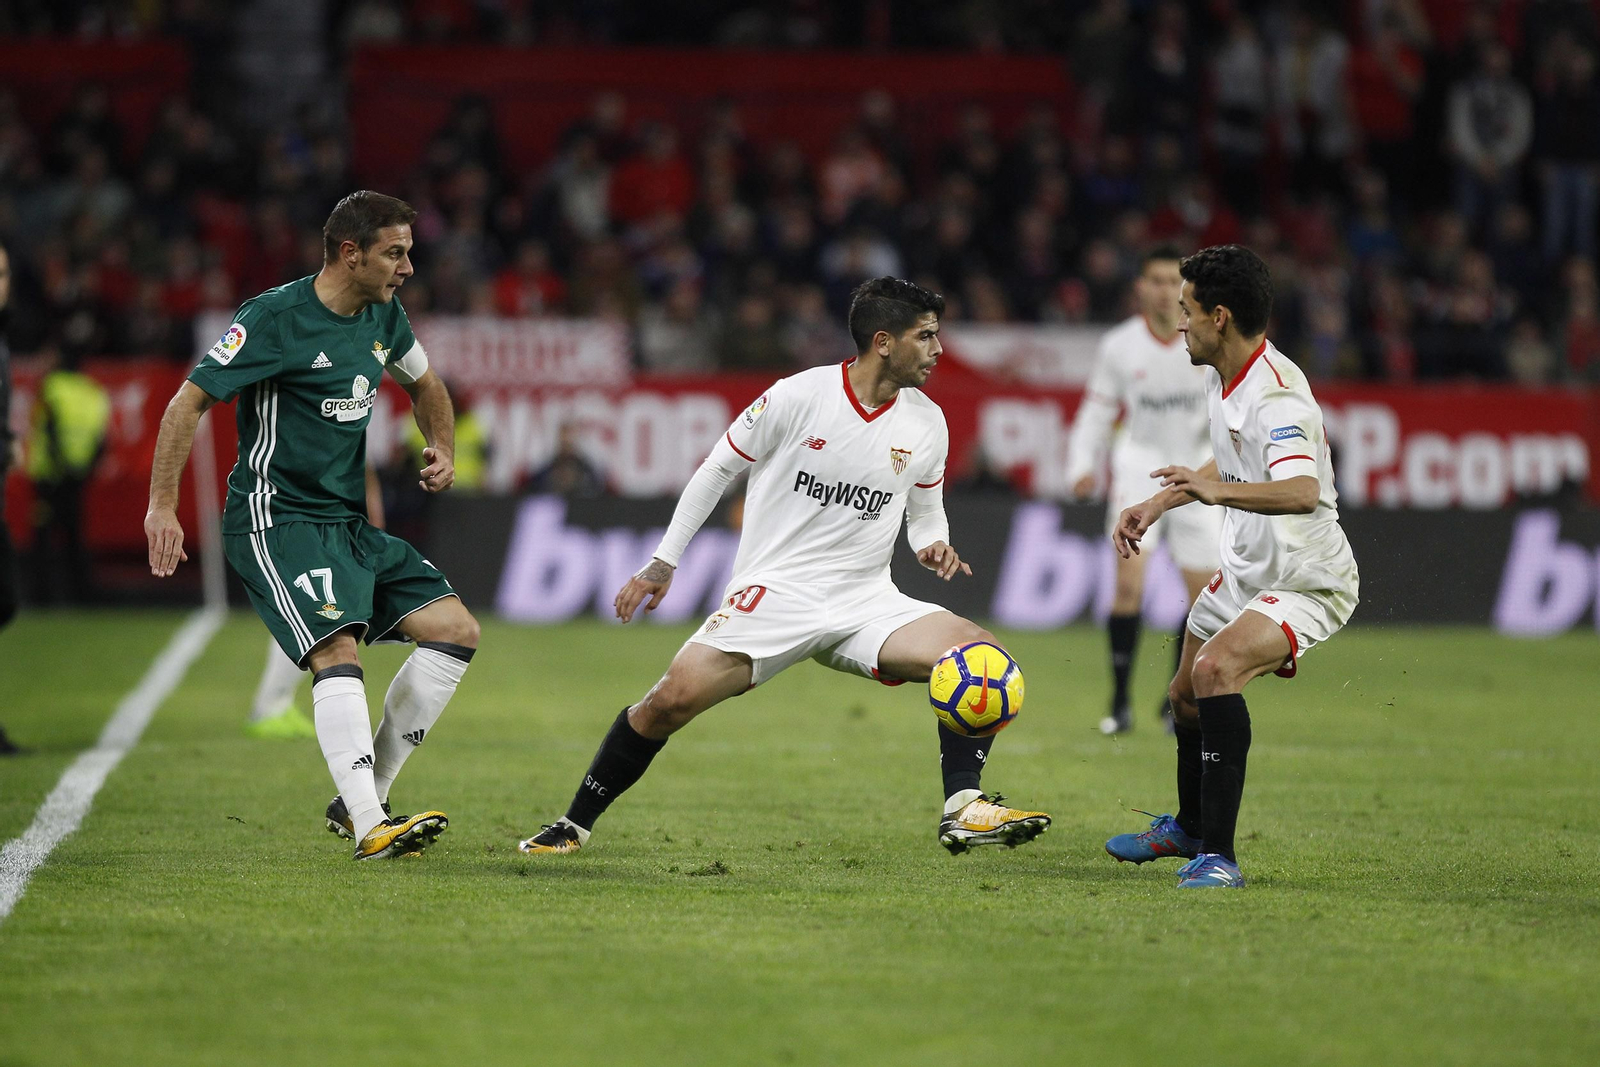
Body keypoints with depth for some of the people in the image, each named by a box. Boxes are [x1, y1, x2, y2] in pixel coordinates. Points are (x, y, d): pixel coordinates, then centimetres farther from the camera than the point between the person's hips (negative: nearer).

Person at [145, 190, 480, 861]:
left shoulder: (383, 316, 10)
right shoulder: (275, 318, -14)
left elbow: (423, 384, 30)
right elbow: (189, 402, -13)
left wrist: (443, 450, 11)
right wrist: (162, 506, -19)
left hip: (348, 523, 8)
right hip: (277, 521, -8)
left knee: (457, 630, -1)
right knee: (338, 652, -27)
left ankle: (359, 801, 2)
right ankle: (370, 829, -33)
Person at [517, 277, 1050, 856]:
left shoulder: (927, 423, 4)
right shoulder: (798, 397, -9)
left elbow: (926, 511, 21)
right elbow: (718, 468, 3)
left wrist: (933, 547, -4)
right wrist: (663, 563, 6)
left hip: (866, 602, 4)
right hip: (774, 592, -4)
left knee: (983, 653, -19)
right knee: (673, 697, -19)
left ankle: (962, 810, -19)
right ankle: (573, 825, 0)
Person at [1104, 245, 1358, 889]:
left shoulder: (1277, 396, -28)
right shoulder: (1222, 377, 3)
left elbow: (1303, 492, -47)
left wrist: (1220, 492, -61)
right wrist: (1156, 505, 19)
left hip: (1307, 581, -10)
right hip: (1246, 572, 10)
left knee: (1216, 668, -32)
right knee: (1186, 693, 22)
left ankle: (1217, 855, -30)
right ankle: (1189, 828, 50)